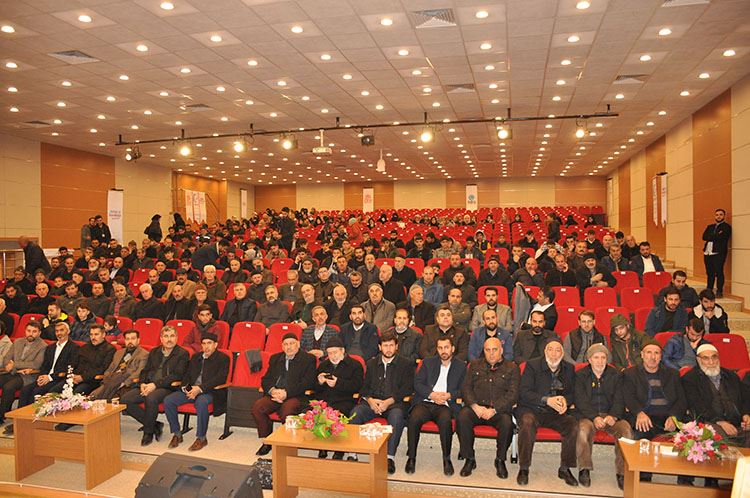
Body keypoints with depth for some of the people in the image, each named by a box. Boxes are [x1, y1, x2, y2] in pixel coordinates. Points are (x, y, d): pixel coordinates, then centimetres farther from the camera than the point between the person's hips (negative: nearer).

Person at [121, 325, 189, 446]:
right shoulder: (154, 352, 22)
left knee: (151, 398, -36)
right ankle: (154, 425, -4)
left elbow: (177, 376, -8)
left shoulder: (182, 354, 2)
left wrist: (155, 384, -16)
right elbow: (145, 371, 20)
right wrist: (143, 383, -2)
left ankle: (148, 432, -12)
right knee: (125, 399, -16)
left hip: (167, 387, -6)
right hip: (148, 386, 6)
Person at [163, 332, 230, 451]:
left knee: (201, 402, -38)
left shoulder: (223, 358, 1)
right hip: (191, 389, 6)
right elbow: (187, 374, 19)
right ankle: (177, 434, 0)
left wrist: (200, 388, -21)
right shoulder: (196, 357, 22)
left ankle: (201, 438, -20)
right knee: (168, 400, -15)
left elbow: (220, 378, -11)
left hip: (209, 391, -6)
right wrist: (185, 387, -4)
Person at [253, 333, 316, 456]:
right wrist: (272, 390, -8)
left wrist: (286, 393, -16)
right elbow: (265, 379, 16)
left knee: (287, 409, -35)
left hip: (296, 396, -4)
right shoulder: (275, 358, 21)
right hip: (274, 395, 5)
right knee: (257, 406, -23)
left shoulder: (308, 359, 5)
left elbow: (307, 383, -6)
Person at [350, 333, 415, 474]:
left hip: (394, 403, -3)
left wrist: (389, 401, -14)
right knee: (355, 412, -27)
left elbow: (407, 389, -1)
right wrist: (370, 399, -8)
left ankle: (390, 457, -32)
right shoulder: (371, 363, 21)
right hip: (372, 402, 3)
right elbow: (364, 387, 14)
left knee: (397, 415, -37)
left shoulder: (406, 364, 10)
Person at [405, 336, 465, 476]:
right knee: (414, 419, -30)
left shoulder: (461, 366, 15)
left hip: (445, 405, -1)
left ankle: (446, 459, -17)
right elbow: (417, 383, 7)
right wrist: (431, 394, -9)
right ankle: (411, 457, -14)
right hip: (425, 402, 1)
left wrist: (449, 395, -11)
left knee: (445, 421, -35)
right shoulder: (428, 362, 18)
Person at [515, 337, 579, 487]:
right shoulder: (532, 365, -1)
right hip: (531, 409, -3)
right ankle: (524, 469, -19)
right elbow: (524, 392, -9)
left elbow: (573, 393, 11)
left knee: (574, 425, -24)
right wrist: (546, 400, -21)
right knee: (527, 422, -34)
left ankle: (565, 469, -6)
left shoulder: (569, 369, 11)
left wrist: (565, 400, -13)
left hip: (556, 413, 3)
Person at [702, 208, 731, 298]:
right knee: (709, 273, 11)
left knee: (719, 273, -5)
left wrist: (711, 237, -4)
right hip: (707, 253, 6)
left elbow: (721, 238, -14)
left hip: (719, 253, -6)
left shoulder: (726, 227, 2)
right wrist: (716, 236, -7)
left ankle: (719, 292, 1)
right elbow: (704, 237, 3)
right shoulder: (710, 227, 20)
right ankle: (708, 291, 18)